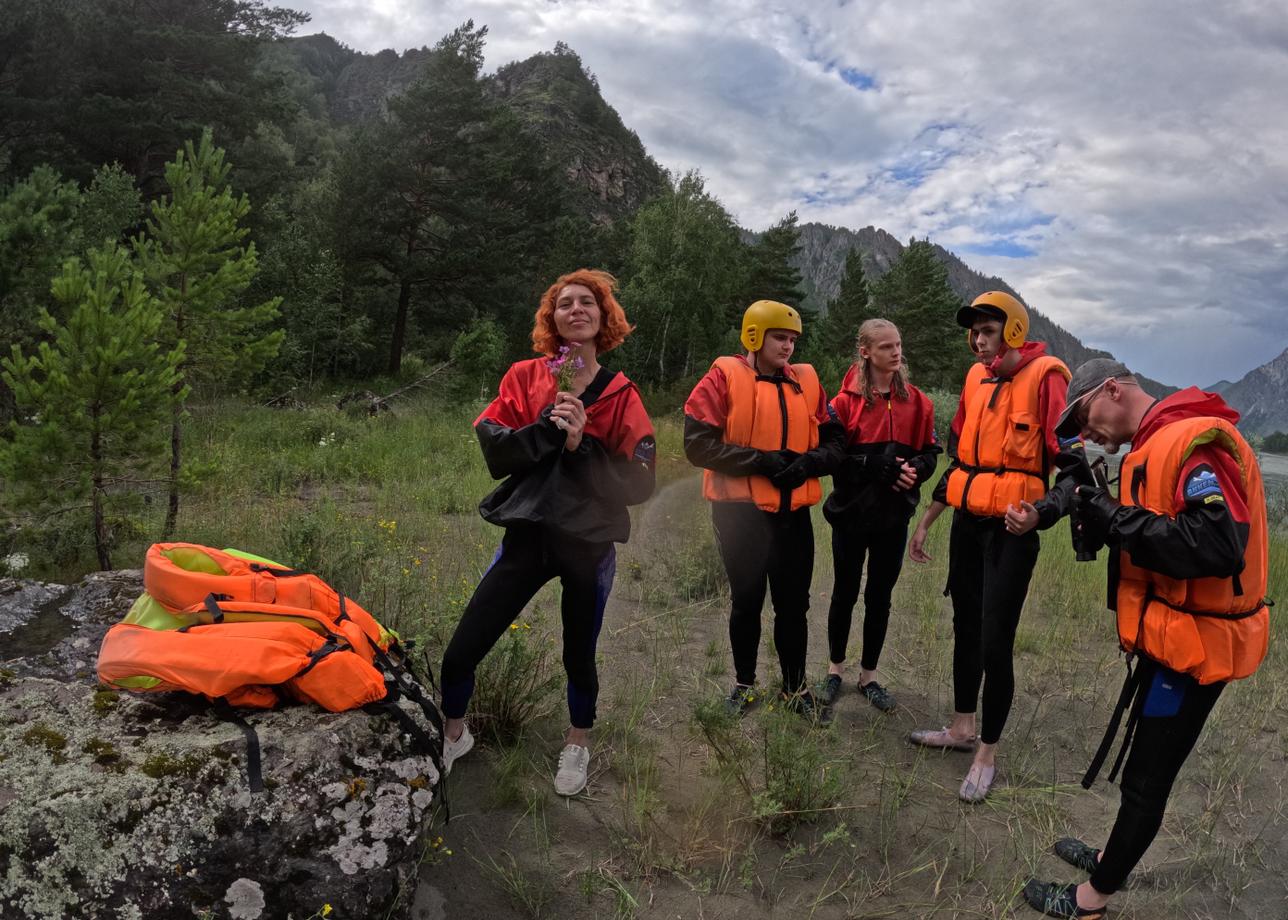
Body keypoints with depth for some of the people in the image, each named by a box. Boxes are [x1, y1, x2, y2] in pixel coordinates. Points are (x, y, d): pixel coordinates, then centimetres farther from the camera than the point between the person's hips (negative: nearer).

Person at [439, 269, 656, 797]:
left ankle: (577, 745, 42)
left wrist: (582, 444, -19)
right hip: (527, 535, 1)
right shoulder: (524, 377, 2)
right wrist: (549, 426, -22)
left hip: (589, 543, 0)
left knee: (579, 655, 12)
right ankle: (454, 734, 30)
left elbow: (640, 483, -9)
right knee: (460, 653, -1)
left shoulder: (621, 396, -1)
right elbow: (495, 453, -9)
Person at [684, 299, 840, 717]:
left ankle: (795, 686, 29)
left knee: (794, 603, 12)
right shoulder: (723, 378, -6)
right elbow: (699, 444, -14)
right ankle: (744, 683, 30)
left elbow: (834, 442, 10)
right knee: (747, 601, 10)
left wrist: (807, 463, -11)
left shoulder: (806, 382, 7)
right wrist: (762, 460, -19)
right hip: (741, 510, -4)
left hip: (793, 511, 4)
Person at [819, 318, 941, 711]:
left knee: (880, 595, 11)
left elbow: (930, 453, 5)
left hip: (894, 515, 2)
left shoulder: (917, 402, 3)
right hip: (851, 512, -2)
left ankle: (868, 676, 26)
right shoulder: (846, 400, -6)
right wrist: (880, 467, -22)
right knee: (845, 592, 11)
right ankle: (835, 669, 29)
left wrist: (913, 469, -17)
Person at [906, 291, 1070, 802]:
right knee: (965, 626, 16)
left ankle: (987, 754, 13)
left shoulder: (1044, 377, -9)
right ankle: (962, 728, 32)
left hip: (1012, 528, -7)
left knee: (995, 642, -3)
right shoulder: (976, 379, 10)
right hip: (967, 522, 7)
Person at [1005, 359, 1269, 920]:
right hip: (1171, 637, 10)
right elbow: (1149, 532, 10)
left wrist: (1115, 517, -27)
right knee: (1145, 766, 24)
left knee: (1146, 778, 5)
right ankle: (1112, 859, 41)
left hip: (1195, 643, -9)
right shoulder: (1159, 445, 10)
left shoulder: (1197, 441, -22)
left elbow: (1220, 547, -33)